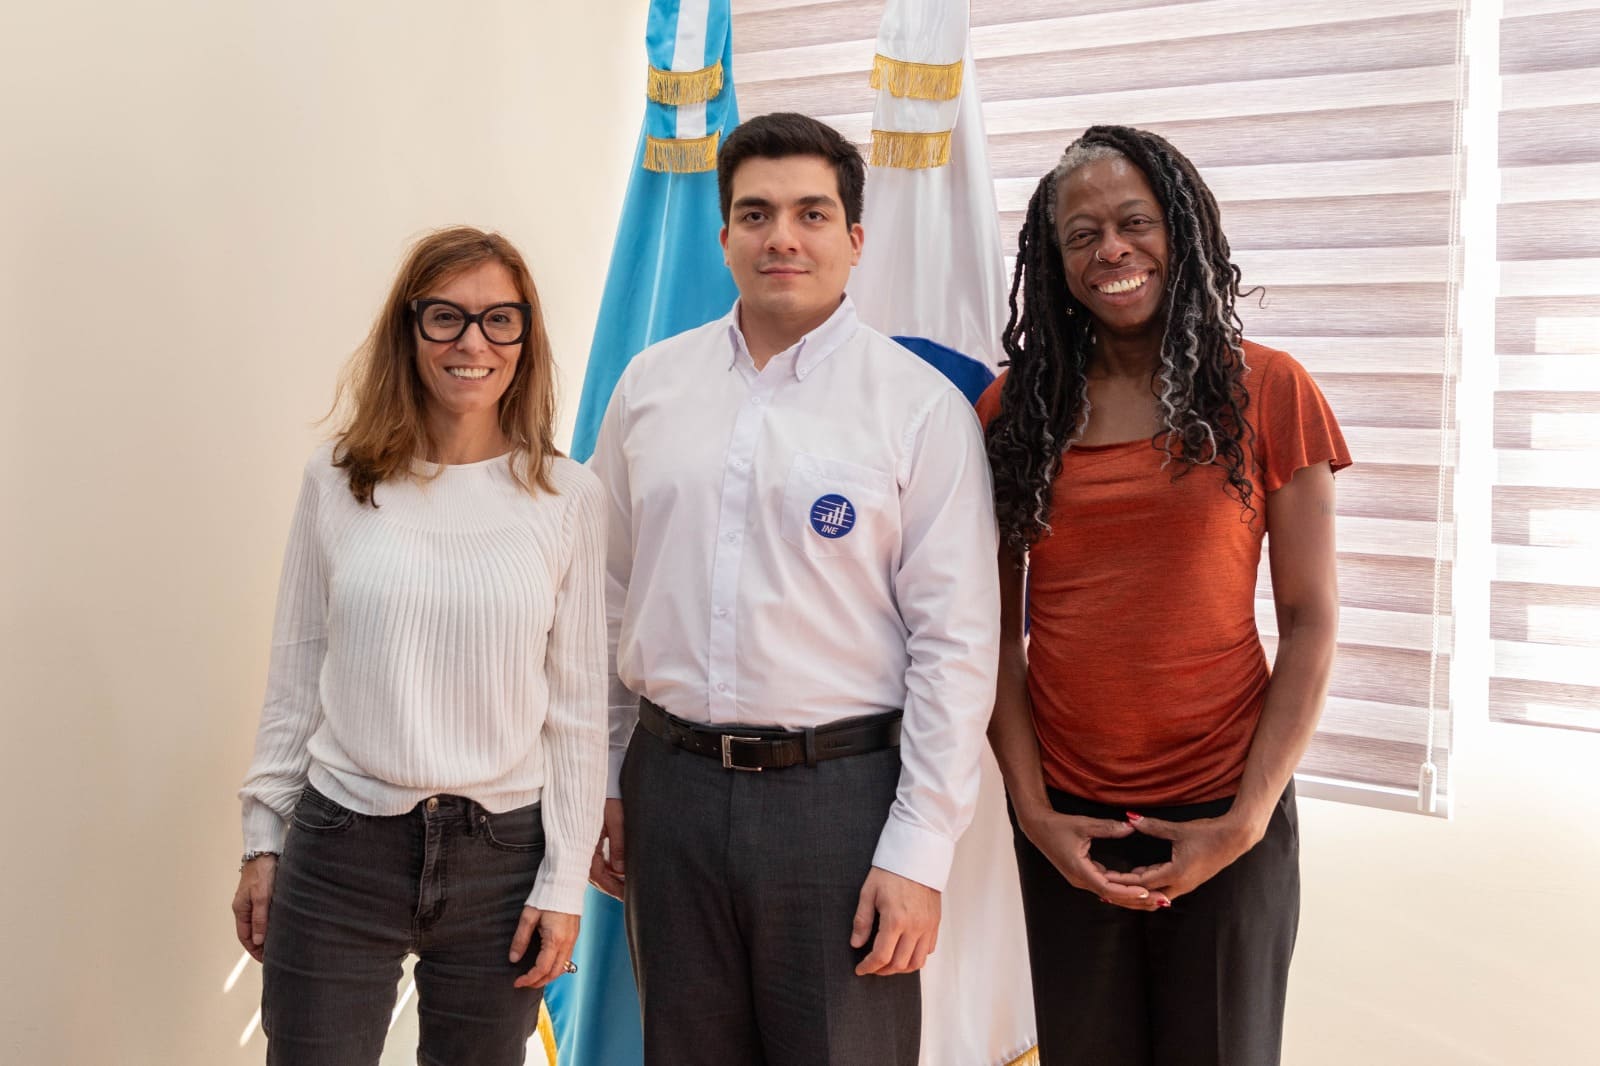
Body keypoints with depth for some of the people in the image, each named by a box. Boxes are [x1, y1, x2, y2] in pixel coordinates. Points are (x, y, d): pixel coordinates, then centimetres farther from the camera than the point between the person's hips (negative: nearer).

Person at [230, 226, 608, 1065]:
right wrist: (263, 839, 6)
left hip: (500, 854, 0)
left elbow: (578, 705, 0)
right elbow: (294, 674, 6)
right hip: (339, 848, 1)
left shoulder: (569, 497, -3)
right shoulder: (338, 478, 0)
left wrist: (564, 881, -1)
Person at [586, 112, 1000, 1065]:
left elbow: (957, 643, -8)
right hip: (671, 780, 4)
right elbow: (612, 598, 12)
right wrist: (607, 782, 12)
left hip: (840, 789, -3)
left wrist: (919, 852, -11)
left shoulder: (923, 406, -6)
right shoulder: (651, 386, 6)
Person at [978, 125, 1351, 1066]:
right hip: (1065, 820, 2)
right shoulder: (1012, 411, 2)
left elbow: (1310, 622, -4)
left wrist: (1247, 818, -9)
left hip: (1223, 818, -1)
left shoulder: (1267, 391, -4)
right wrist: (1031, 808, -5)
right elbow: (996, 629, 2)